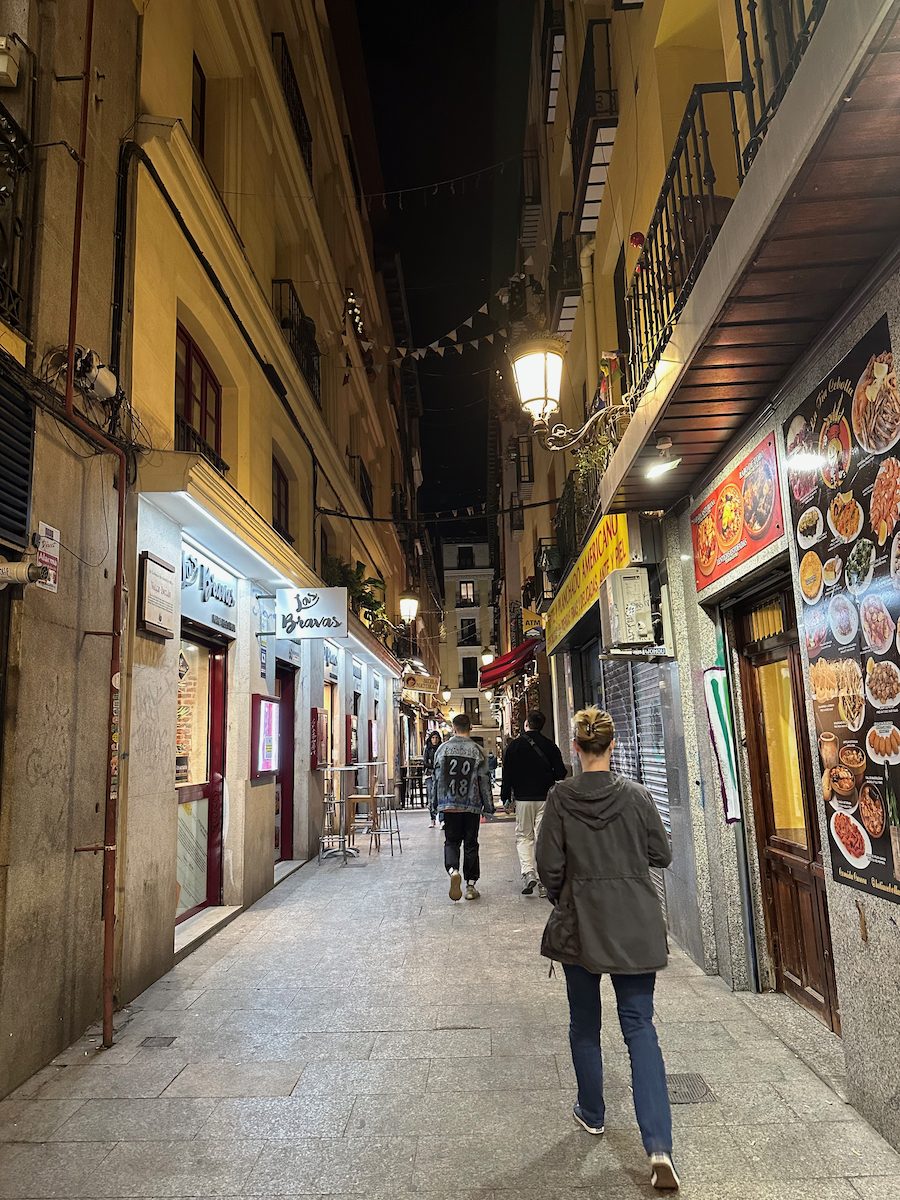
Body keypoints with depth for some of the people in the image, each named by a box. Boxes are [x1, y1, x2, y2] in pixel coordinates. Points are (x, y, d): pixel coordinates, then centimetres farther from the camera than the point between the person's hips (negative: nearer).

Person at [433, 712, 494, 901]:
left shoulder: (442, 749, -1)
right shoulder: (477, 751, -6)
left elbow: (438, 779, 6)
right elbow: (484, 781, -4)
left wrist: (439, 804, 17)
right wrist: (489, 806, 4)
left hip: (449, 805, 1)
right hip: (472, 806, -1)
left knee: (451, 841, 11)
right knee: (471, 844, 9)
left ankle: (452, 870, -15)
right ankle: (471, 885, 11)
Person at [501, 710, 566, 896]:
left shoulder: (515, 745, -3)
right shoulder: (550, 746, 1)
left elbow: (507, 774, -3)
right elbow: (561, 773, 1)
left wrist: (506, 798, 4)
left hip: (523, 798, -1)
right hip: (545, 798, 1)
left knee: (523, 836, 11)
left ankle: (528, 872, -8)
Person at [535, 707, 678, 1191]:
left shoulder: (561, 798, -11)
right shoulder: (636, 794, -7)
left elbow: (549, 865, -8)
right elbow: (661, 855, 1)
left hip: (580, 923, -1)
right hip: (636, 925, 1)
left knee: (584, 1024, 19)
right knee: (640, 1027, 8)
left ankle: (592, 1113, 37)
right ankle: (658, 1147, -1)